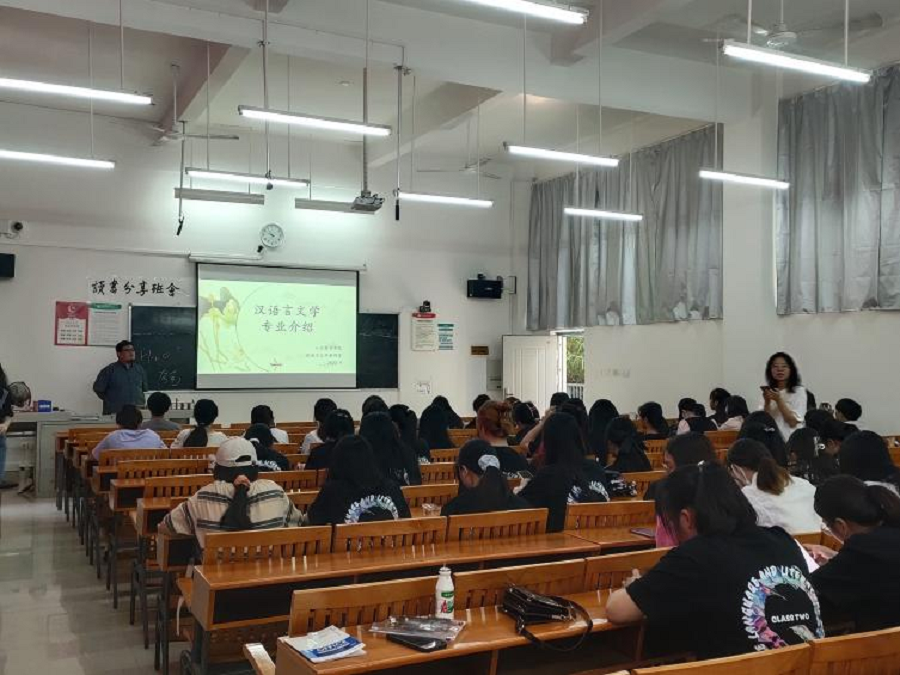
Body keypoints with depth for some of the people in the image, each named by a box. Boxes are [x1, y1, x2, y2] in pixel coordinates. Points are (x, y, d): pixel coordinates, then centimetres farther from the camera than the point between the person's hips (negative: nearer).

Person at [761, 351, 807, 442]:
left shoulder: (799, 391, -2)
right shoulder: (768, 391, 8)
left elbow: (793, 422, -9)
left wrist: (778, 400, -17)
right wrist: (767, 402, -14)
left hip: (791, 438, -3)